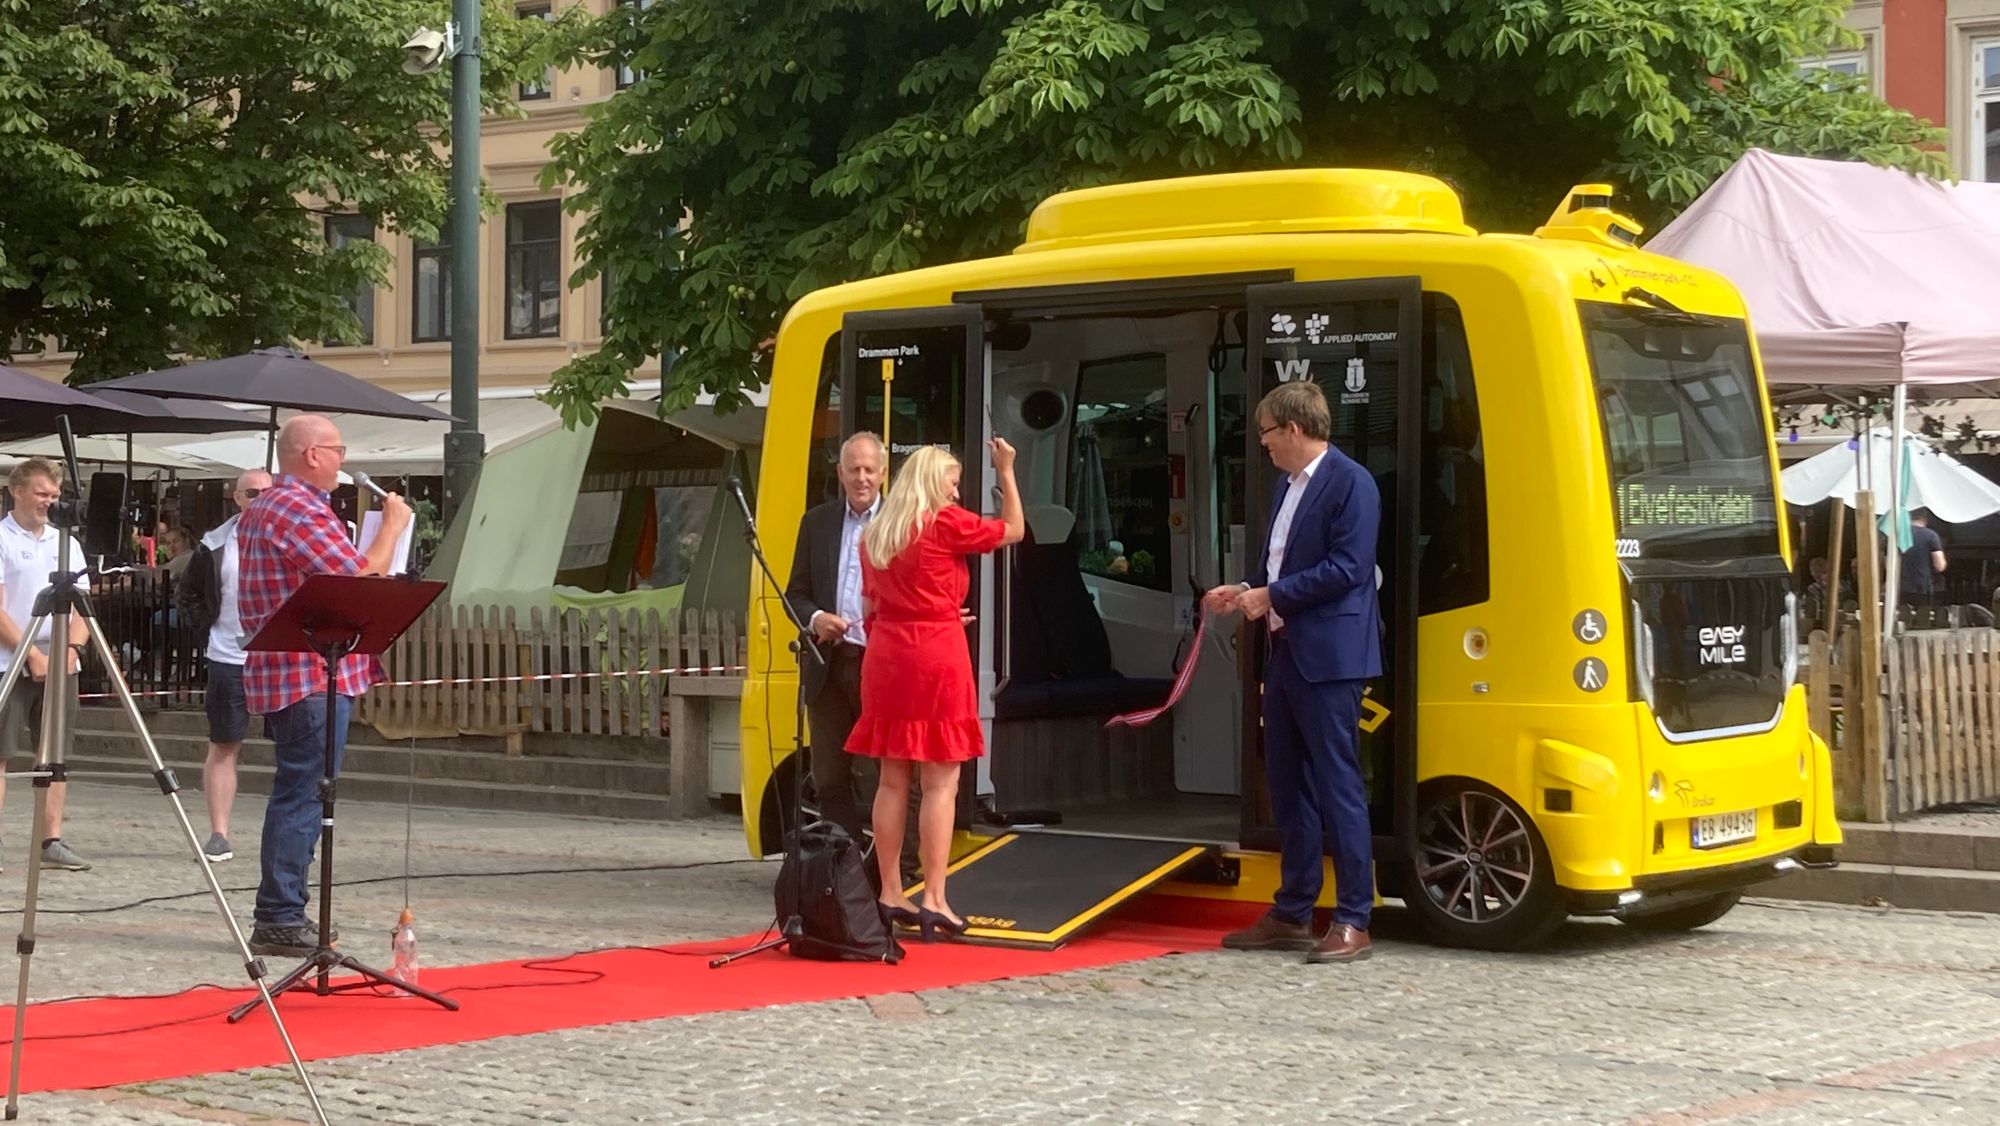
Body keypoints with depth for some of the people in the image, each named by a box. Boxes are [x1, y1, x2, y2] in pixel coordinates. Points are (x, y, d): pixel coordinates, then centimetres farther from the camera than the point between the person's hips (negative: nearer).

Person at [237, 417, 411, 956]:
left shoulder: (261, 509, 18)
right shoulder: (302, 510, -16)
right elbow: (363, 579, -16)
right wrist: (392, 527, -3)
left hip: (280, 675, 11)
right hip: (314, 675, -11)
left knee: (295, 794, 15)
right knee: (303, 796, -8)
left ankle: (280, 916, 20)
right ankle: (280, 920, -7)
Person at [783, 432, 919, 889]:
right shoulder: (817, 522, 12)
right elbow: (796, 592, 14)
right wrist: (815, 619, -7)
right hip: (829, 664, 4)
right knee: (831, 779, 9)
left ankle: (903, 873, 4)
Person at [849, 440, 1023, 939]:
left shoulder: (874, 534, 12)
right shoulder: (945, 524, -7)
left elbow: (869, 607, 15)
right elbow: (1014, 530, 4)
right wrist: (1006, 472, 12)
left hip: (885, 657, 6)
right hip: (936, 658, -6)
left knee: (893, 780, 10)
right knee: (941, 782, -4)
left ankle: (890, 895, 13)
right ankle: (934, 899, -7)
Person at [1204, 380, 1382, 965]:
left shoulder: (1350, 484, -12)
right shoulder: (1287, 485, 15)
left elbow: (1347, 568, -19)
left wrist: (1270, 595, -15)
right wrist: (1245, 590, 5)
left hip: (1328, 657, -10)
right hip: (1285, 653, 10)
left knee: (1337, 785, -6)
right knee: (1287, 785, 14)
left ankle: (1353, 922, -1)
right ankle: (1291, 914, 22)